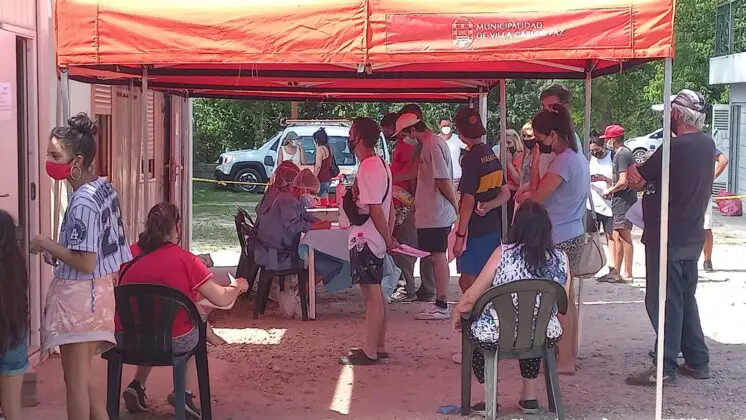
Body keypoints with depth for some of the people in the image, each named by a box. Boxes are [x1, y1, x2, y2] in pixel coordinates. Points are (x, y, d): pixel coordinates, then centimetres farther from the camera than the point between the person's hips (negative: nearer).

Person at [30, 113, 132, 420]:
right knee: (82, 377, 19)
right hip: (98, 291, 9)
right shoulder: (104, 188, 6)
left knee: (75, 380, 3)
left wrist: (47, 244, -13)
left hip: (77, 295, -9)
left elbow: (85, 263, -23)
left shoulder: (83, 201, -22)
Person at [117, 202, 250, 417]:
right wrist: (237, 286, 12)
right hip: (172, 342, -4)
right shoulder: (185, 260, -15)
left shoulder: (129, 254, -3)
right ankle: (186, 393, 23)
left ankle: (137, 385, 25)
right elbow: (221, 299, -10)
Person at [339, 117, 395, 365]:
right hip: (374, 240, 10)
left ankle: (370, 353, 2)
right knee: (376, 294, 15)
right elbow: (389, 207, 14)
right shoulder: (380, 164, 12)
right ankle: (379, 347, 23)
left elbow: (376, 210, -22)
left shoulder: (368, 169, -20)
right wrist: (389, 238, 13)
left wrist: (388, 240, -14)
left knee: (372, 295, -4)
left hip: (365, 240, -10)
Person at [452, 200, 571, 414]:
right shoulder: (561, 259, -3)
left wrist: (457, 312, 18)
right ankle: (530, 394, 38)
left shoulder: (504, 253, -9)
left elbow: (471, 296, -3)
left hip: (496, 336, -3)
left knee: (473, 329, 31)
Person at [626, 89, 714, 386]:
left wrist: (635, 169, 4)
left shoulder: (675, 148, -21)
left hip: (666, 237, -8)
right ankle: (698, 362, 22)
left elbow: (635, 179, -16)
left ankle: (666, 368, -1)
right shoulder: (707, 145, 7)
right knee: (686, 299, 17)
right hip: (693, 236, 8)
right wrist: (647, 174, 0)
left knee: (664, 302, -3)